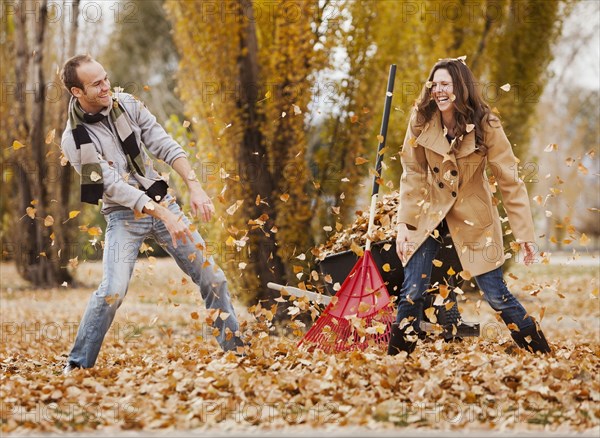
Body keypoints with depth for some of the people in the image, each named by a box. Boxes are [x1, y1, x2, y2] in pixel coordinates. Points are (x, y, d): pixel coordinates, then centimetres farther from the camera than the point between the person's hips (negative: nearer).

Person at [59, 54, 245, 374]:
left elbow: (165, 146, -2)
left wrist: (194, 186, -15)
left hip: (161, 201, 5)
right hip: (124, 215, -5)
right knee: (112, 291, -22)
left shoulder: (127, 104, -1)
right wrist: (162, 215, -28)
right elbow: (112, 185, -20)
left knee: (212, 277, 3)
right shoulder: (75, 140, -15)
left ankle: (235, 349, 18)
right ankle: (77, 365, -7)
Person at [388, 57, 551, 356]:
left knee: (496, 294, -2)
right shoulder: (421, 121, -10)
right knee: (412, 292, -6)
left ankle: (542, 356, 14)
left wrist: (525, 233, -15)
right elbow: (412, 175, -4)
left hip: (473, 216, -2)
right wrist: (403, 223, -11)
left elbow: (510, 182, -13)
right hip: (429, 212, 2)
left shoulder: (486, 126, -16)